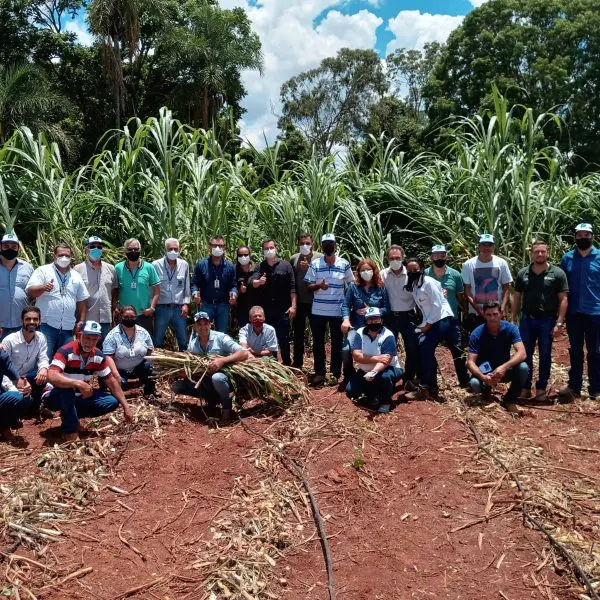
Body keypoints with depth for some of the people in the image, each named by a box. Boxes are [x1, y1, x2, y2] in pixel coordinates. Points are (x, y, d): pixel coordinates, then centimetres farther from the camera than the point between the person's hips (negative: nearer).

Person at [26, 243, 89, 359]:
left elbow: (82, 301, 17)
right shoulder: (43, 271, 3)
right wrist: (42, 288, -29)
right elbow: (30, 291, -8)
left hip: (68, 327, 4)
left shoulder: (76, 276, 15)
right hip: (46, 324, -4)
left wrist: (81, 321, 10)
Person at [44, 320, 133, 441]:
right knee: (66, 389, -39)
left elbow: (111, 381, 1)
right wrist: (79, 383, -48)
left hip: (79, 397, 6)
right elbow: (51, 376, -39)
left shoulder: (98, 356, -5)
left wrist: (125, 406, -3)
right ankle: (70, 430, -18)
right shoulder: (66, 351, -24)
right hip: (55, 397, -6)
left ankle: (72, 415, 5)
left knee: (112, 402, -8)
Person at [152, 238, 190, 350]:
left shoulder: (184, 265, 4)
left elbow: (187, 286, 9)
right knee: (157, 341, 8)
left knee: (183, 341, 9)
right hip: (161, 308, -2)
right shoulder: (156, 265, -3)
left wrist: (186, 304, 1)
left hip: (179, 308, 2)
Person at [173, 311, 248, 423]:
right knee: (177, 386, -7)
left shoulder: (221, 338, -15)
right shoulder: (193, 342, 1)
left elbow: (244, 353, -24)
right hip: (205, 381, 6)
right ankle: (212, 398, 8)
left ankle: (227, 407, -9)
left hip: (224, 377, -5)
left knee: (217, 378, -39)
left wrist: (222, 360, -36)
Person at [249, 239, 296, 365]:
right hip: (265, 311, 2)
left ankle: (287, 364, 16)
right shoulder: (259, 267, 6)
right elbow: (253, 282, -12)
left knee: (283, 339, 4)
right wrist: (258, 282, -35)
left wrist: (293, 306, -10)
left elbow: (292, 287, -3)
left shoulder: (285, 265, 0)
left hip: (282, 310, -2)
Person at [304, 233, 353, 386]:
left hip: (338, 310, 0)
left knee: (337, 343, 8)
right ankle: (319, 372, 18)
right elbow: (308, 286, 1)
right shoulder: (315, 264, 0)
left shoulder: (344, 264, 0)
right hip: (318, 310, 1)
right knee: (318, 342, 7)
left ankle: (335, 373, 19)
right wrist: (318, 285, -20)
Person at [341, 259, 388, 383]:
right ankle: (348, 377, 5)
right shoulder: (353, 286, 0)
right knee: (346, 350, -21)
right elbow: (345, 305, -3)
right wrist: (346, 320, -19)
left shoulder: (381, 287, 1)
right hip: (356, 326, -1)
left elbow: (386, 308, -1)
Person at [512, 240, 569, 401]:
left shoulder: (557, 273, -3)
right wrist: (514, 319, 5)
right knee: (525, 355, 6)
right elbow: (517, 297, 10)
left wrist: (559, 322, -11)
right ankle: (525, 388, 16)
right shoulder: (523, 273, 6)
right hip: (527, 319, 2)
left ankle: (541, 388, 18)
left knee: (545, 356, 7)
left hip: (548, 320, -2)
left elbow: (563, 299, -5)